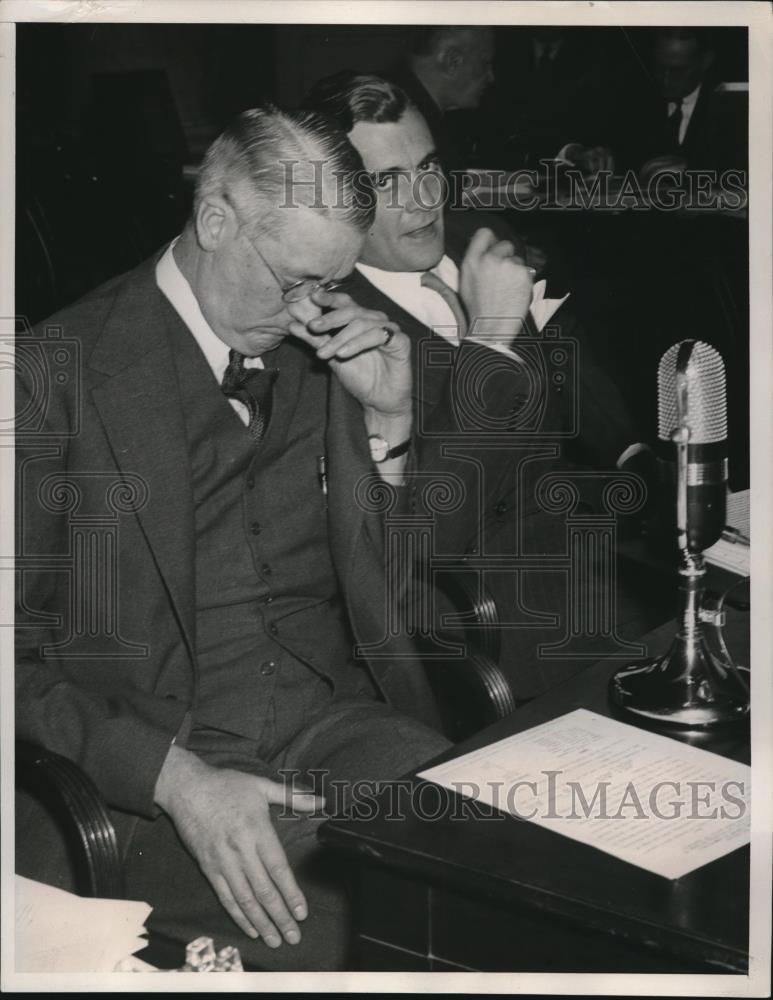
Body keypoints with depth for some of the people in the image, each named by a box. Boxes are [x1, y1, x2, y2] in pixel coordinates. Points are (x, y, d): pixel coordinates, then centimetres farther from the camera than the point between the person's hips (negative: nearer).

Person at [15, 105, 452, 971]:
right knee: (327, 938, -30)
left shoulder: (317, 351, 11)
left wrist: (387, 420, 0)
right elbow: (23, 650, -7)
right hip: (150, 760, -5)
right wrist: (174, 777, -20)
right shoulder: (58, 372, -5)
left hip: (337, 721, 5)